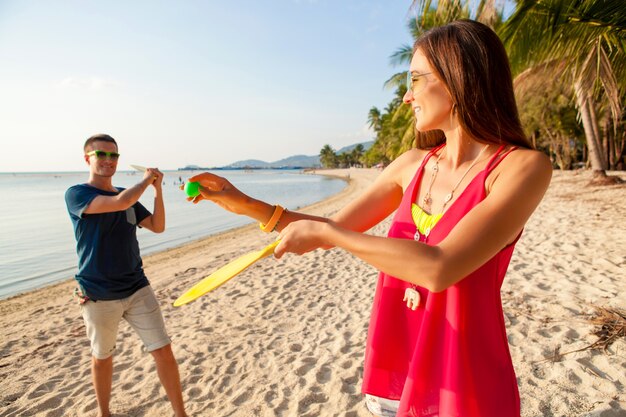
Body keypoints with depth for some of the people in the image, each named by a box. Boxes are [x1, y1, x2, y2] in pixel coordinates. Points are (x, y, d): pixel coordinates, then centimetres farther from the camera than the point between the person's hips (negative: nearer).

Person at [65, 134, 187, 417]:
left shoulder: (128, 195, 8)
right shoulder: (76, 194, -10)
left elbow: (157, 226, 5)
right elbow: (119, 203, -27)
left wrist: (157, 189, -4)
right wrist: (146, 179, -11)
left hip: (137, 289, 4)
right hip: (98, 296, -4)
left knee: (163, 351, 2)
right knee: (102, 358, 16)